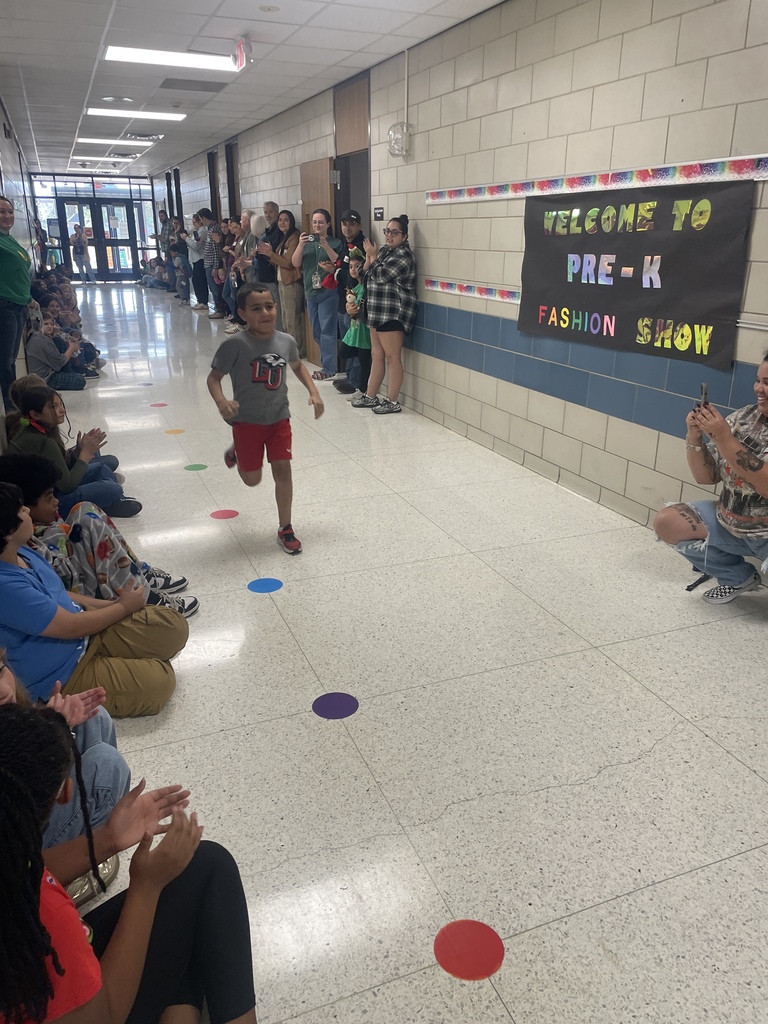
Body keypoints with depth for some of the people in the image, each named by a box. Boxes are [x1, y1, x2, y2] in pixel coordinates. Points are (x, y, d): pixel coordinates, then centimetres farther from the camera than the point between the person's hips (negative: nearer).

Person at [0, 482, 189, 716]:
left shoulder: (21, 553, -1)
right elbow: (72, 627, -23)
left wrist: (113, 604, 4)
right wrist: (124, 606, -8)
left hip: (87, 633, 8)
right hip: (62, 676, -8)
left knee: (174, 628, -4)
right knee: (158, 682, -21)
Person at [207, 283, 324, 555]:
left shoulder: (286, 341, -6)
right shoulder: (235, 345, -20)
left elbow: (298, 366, 15)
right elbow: (214, 377, -14)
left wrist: (313, 392, 2)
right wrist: (221, 402, -33)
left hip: (279, 418, 3)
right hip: (247, 420, -3)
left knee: (282, 468, -1)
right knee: (252, 479, 9)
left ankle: (285, 529, 13)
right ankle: (237, 452, 45)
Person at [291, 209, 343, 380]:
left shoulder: (335, 242, 0)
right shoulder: (307, 242, 10)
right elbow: (295, 263, 2)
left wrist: (326, 246, -20)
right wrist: (300, 245, -14)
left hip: (328, 292, -5)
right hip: (310, 291, 5)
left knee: (327, 330, -9)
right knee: (316, 332, 9)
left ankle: (328, 368, -6)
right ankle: (331, 361, 21)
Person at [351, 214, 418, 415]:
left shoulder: (403, 254, -13)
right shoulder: (384, 250, 15)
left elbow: (381, 275, -21)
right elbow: (367, 276, 16)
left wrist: (372, 256, -6)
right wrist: (368, 258, -2)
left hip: (393, 313, -9)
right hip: (378, 311, 9)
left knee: (392, 357, -5)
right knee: (376, 355, 13)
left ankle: (393, 402, 0)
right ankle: (370, 396, 21)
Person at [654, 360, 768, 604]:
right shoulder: (742, 417, 1)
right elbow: (706, 476, 4)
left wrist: (724, 439, -28)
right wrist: (694, 437, -12)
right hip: (730, 526, 7)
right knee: (666, 522, -5)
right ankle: (739, 577, 12)